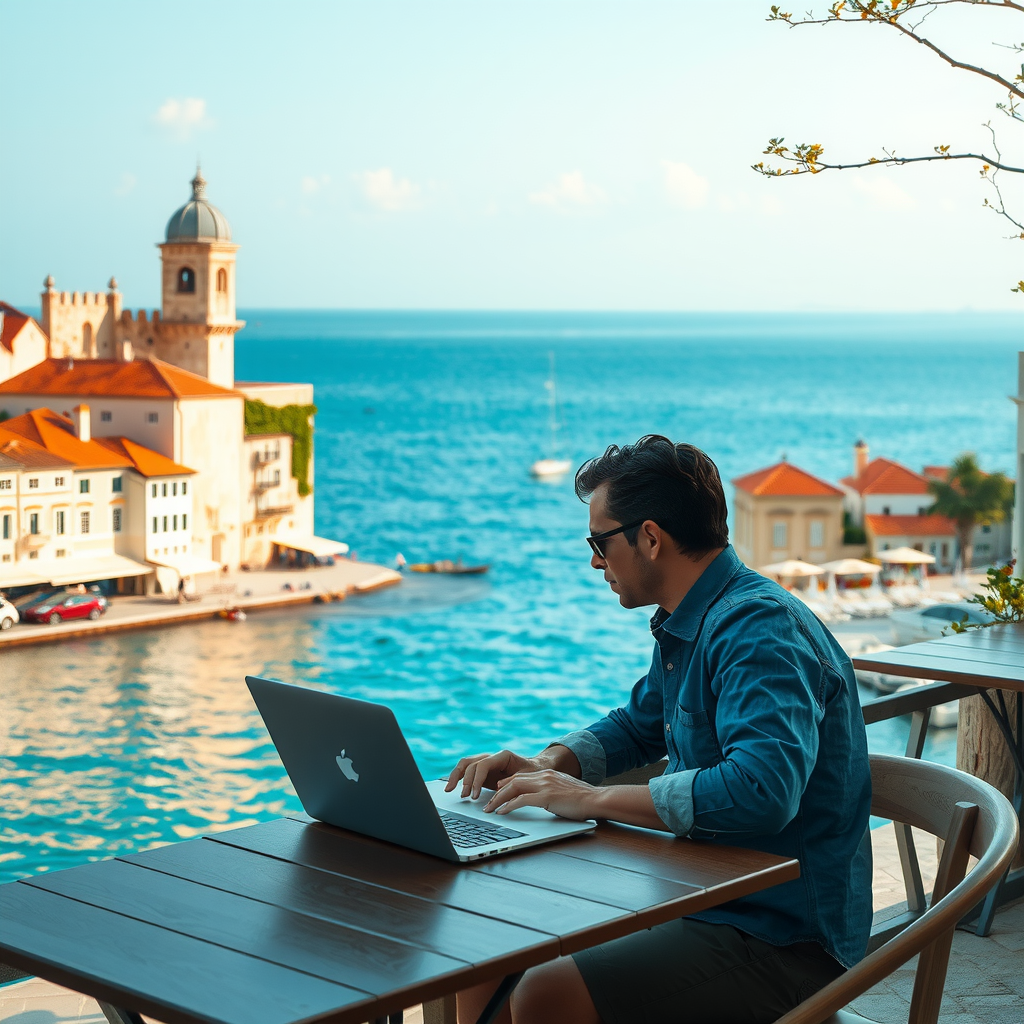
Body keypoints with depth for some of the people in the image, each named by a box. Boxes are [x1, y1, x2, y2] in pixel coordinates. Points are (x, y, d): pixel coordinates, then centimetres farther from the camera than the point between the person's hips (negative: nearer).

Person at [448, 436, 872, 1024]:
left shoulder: (761, 629, -22)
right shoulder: (684, 628, 11)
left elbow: (762, 789, -36)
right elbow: (637, 727, 27)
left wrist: (593, 799, -27)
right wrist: (543, 767, 6)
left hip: (784, 938, -10)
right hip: (705, 901, 10)